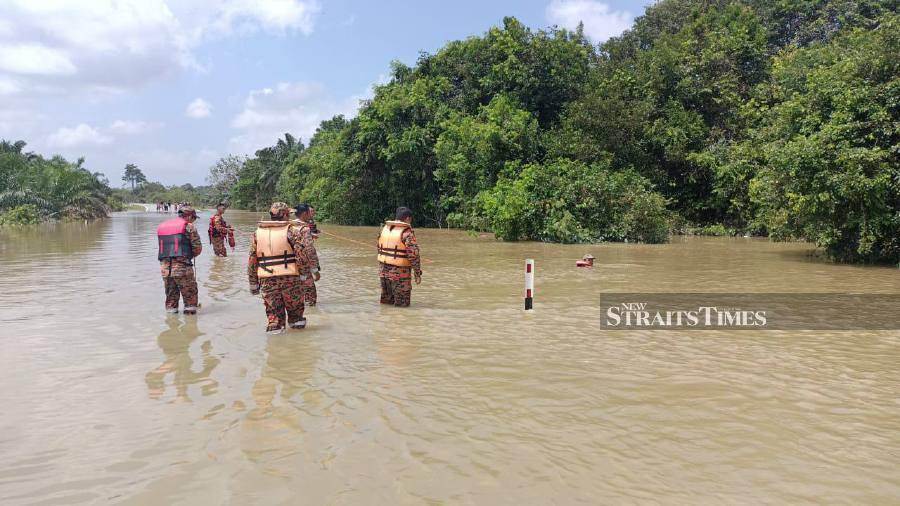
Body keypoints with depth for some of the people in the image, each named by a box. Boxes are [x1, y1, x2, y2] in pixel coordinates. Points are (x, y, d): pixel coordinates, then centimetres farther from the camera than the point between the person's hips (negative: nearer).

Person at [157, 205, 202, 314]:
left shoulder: (162, 226, 18)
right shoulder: (188, 226, 0)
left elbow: (164, 246, 14)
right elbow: (198, 247, -3)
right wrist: (191, 255, 16)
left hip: (164, 267, 6)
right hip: (181, 266, -6)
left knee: (170, 295, 17)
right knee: (190, 293, 5)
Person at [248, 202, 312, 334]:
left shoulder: (258, 233, 9)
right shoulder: (291, 230, -3)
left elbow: (252, 259, 9)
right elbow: (301, 253, -12)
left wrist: (253, 283, 15)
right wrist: (304, 273, -2)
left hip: (266, 278, 3)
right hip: (289, 276, -2)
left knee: (272, 308, 11)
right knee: (294, 303, 19)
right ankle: (296, 322, 32)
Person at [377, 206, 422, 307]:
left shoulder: (385, 228, 7)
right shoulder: (407, 232, -13)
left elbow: (379, 248, 14)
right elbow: (413, 254, -17)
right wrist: (417, 274, -10)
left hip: (383, 270, 6)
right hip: (399, 272, -6)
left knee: (386, 300, 19)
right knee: (402, 304, 5)